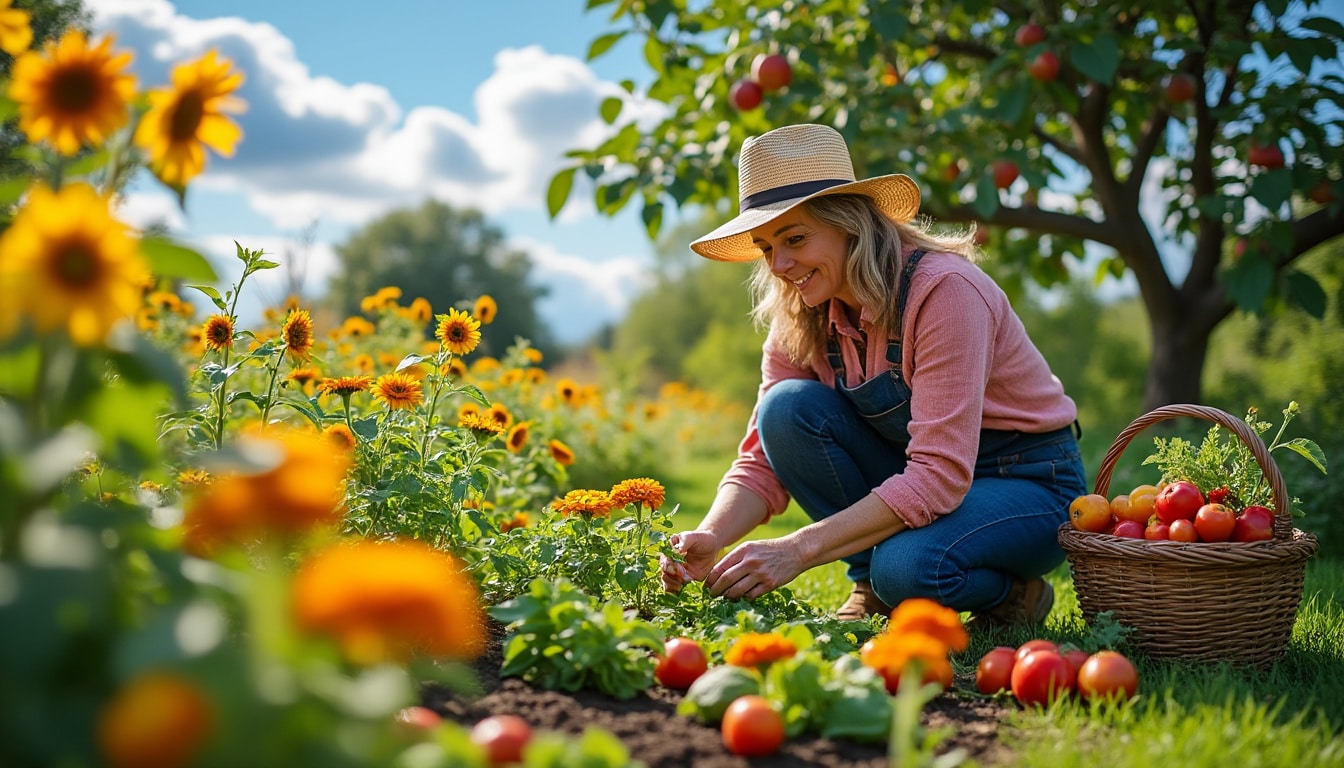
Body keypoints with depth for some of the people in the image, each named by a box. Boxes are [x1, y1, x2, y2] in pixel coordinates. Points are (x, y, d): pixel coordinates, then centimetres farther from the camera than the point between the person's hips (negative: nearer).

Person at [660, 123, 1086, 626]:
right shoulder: (799, 320, -7)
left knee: (908, 567, -36)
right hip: (917, 478, 6)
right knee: (789, 406, -20)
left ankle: (1009, 593, -1)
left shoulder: (942, 288, -27)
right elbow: (763, 462, -9)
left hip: (1029, 483, -5)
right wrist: (710, 539, -31)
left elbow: (940, 475, -33)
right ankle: (871, 585, -4)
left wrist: (800, 548, -38)